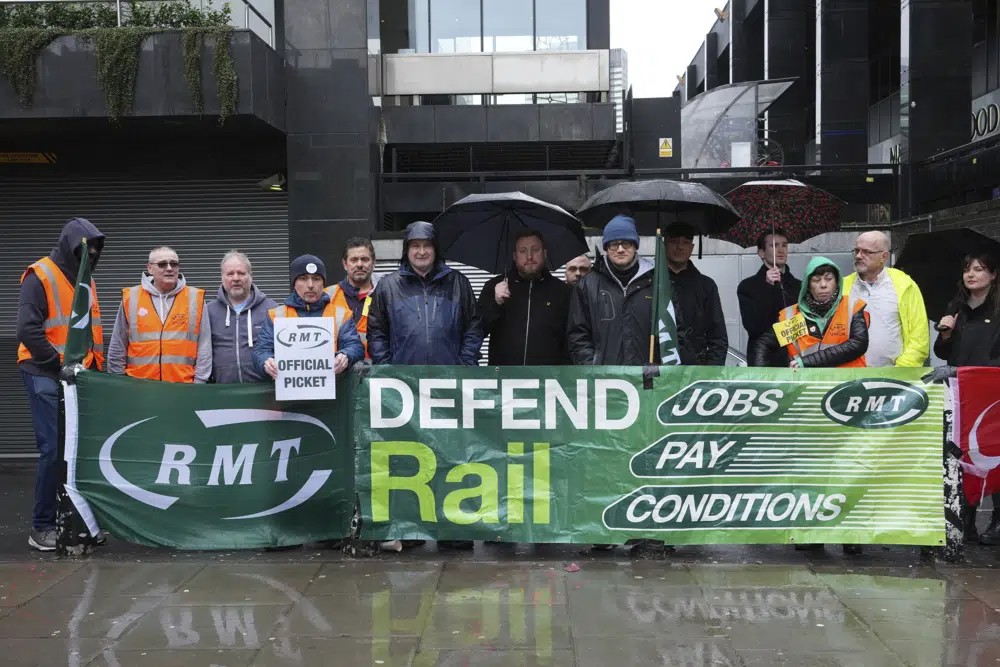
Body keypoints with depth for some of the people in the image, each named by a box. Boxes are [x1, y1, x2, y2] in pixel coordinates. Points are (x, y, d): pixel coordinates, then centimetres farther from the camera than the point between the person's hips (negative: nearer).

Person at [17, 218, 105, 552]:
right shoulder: (40, 276, -8)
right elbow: (28, 330, -15)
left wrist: (95, 366, 7)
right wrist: (59, 363, -14)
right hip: (47, 377, -7)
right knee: (54, 450, -10)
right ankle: (42, 526, -1)